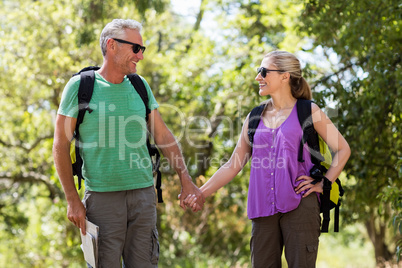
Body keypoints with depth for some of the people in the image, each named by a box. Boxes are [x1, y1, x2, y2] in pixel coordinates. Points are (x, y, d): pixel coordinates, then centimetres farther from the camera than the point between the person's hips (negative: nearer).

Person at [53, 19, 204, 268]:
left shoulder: (140, 86, 10)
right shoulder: (80, 86, -4)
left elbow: (163, 135, 14)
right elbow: (61, 146, -2)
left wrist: (186, 181, 6)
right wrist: (73, 200, -6)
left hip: (143, 193, 4)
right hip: (102, 196, -4)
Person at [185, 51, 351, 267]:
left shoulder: (307, 112, 3)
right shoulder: (254, 118, 13)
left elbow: (342, 149, 5)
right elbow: (233, 166, 12)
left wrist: (323, 185, -4)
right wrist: (201, 193, 2)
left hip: (299, 206, -4)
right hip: (263, 208, 4)